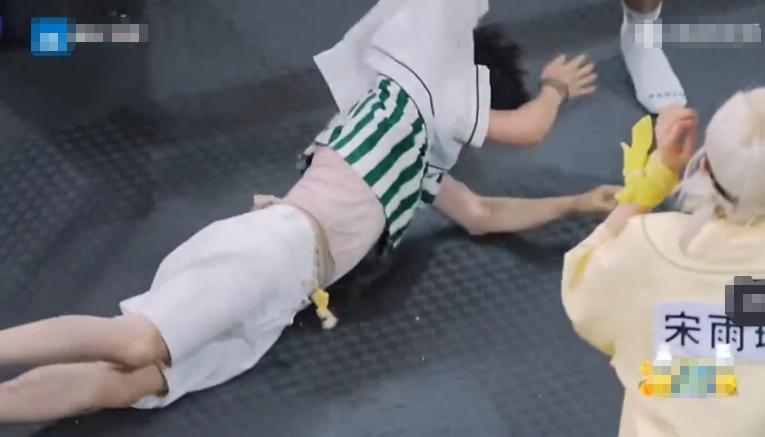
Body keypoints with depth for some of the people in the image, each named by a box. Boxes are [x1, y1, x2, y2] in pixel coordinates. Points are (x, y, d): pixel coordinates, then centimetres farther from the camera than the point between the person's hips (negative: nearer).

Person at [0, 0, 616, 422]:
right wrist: (557, 85, 31)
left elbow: (483, 215, 40)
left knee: (127, 383, -14)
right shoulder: (415, 99, 9)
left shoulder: (424, 161, 32)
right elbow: (528, 129, 8)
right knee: (137, 344, -32)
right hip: (273, 246, -8)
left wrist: (577, 203, 44)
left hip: (279, 295, 8)